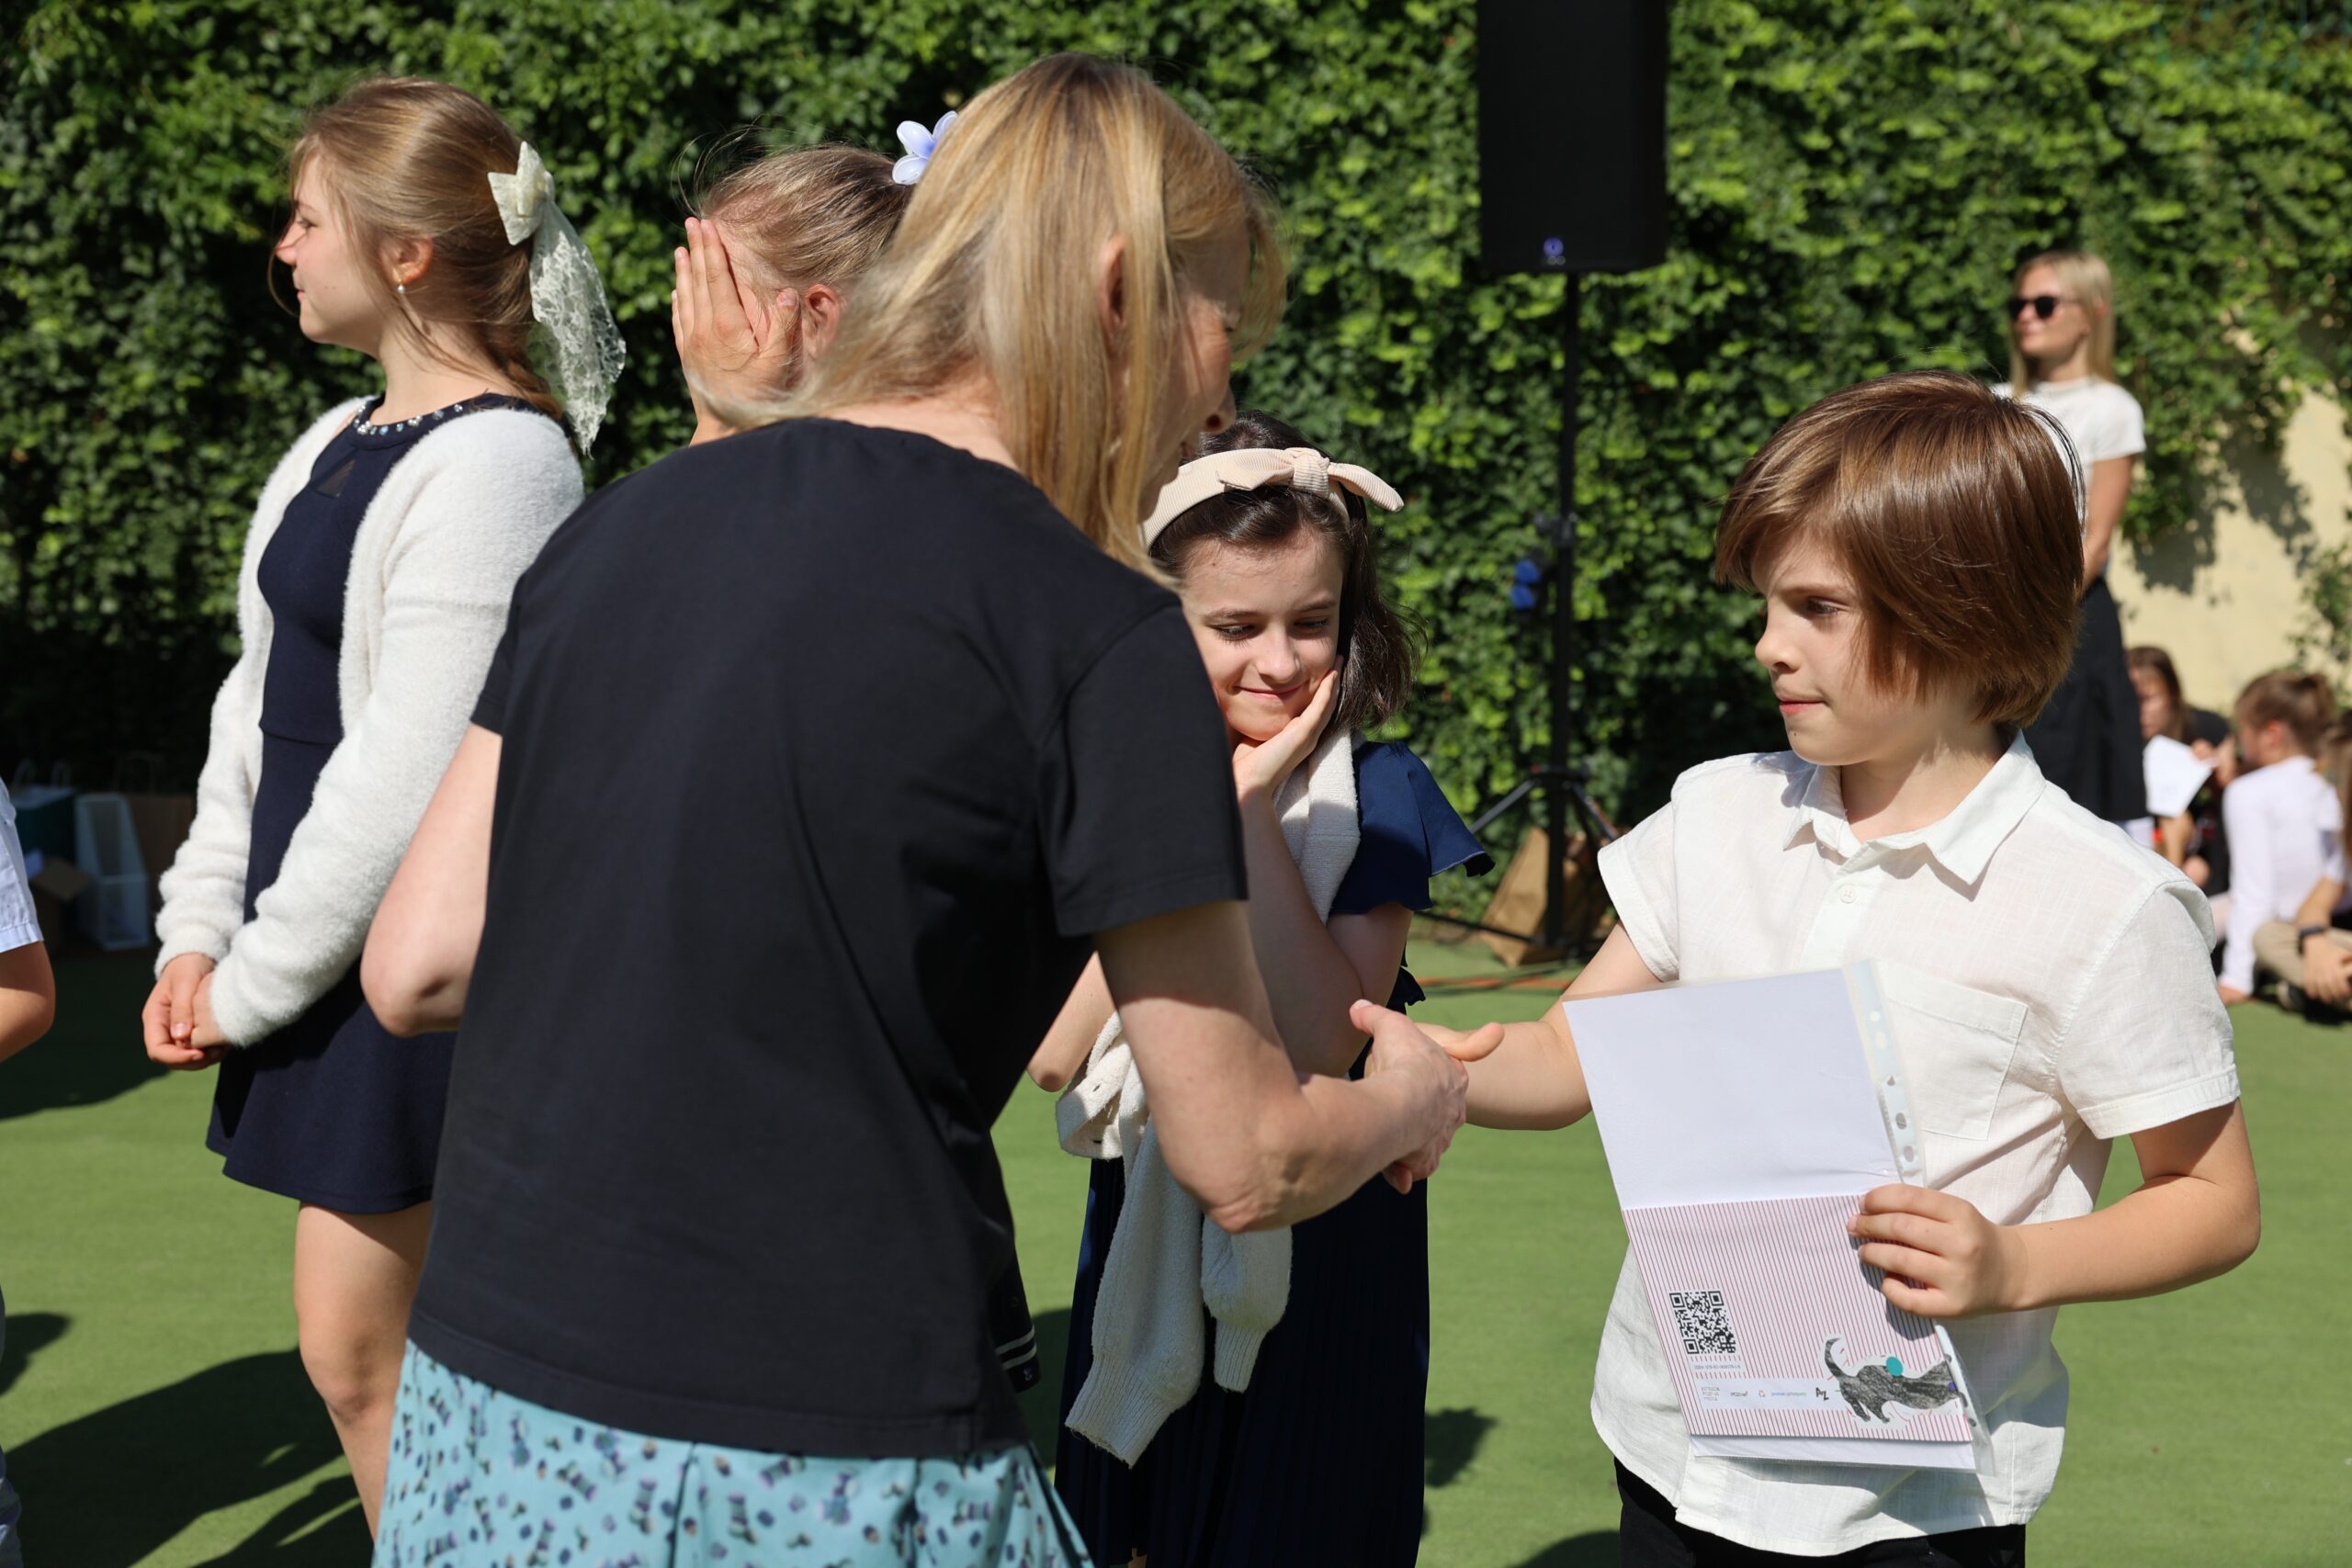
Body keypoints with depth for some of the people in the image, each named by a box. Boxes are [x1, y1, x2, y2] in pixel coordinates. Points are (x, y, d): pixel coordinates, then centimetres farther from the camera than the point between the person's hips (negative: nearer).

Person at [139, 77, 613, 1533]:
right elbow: (262, 702, 15)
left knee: (359, 1344, -2)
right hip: (312, 942, 9)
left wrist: (256, 976, -13)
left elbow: (413, 770, -20)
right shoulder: (340, 446, 12)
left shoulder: (496, 462, -17)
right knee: (363, 1346, 13)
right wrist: (200, 933, 6)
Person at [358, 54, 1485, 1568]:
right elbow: (1245, 1160, -5)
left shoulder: (627, 520, 7)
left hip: (486, 1406, 6)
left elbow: (417, 962, 8)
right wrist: (1412, 1097, 17)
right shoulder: (1093, 629, -10)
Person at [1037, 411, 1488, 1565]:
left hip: (1320, 1260, -3)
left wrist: (1255, 810, -20)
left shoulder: (1375, 797, -7)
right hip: (1144, 1252, 3)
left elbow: (1321, 1049, -20)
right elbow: (1055, 1053, -12)